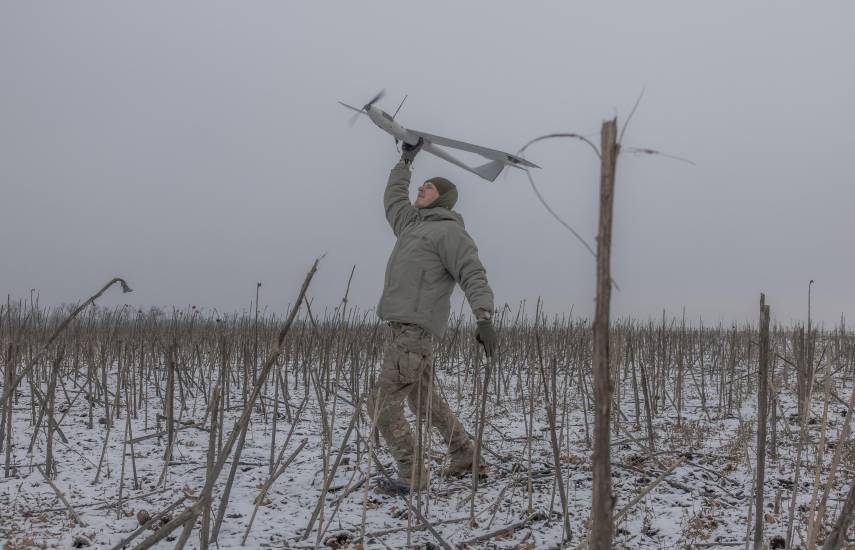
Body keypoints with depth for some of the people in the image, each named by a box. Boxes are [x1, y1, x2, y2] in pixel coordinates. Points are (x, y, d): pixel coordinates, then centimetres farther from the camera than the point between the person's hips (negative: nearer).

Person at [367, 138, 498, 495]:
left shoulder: (449, 230, -6)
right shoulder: (414, 223, 20)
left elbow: (473, 276, -17)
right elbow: (393, 198, 40)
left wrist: (484, 317, -30)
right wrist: (406, 160, 45)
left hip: (416, 328, -9)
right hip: (405, 327, 9)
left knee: (383, 404, -10)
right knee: (424, 400, 20)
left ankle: (412, 475, -4)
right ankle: (464, 455, 32)